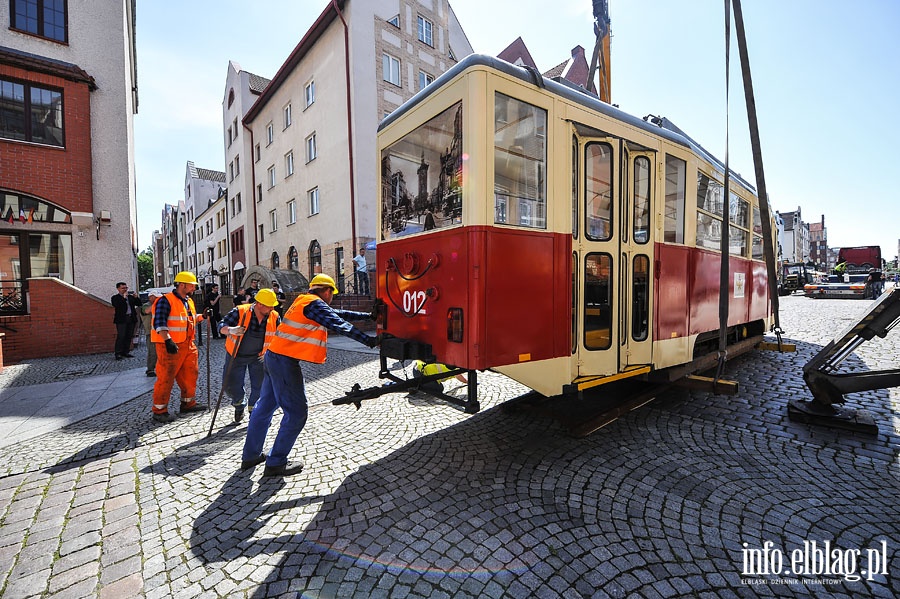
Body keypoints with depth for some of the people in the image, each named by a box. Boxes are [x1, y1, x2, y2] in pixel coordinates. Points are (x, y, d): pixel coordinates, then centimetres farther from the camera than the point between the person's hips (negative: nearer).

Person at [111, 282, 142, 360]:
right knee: (121, 337, -7)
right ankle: (118, 354, -3)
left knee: (129, 336, 6)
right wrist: (124, 297, -15)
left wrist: (136, 297, -2)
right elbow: (116, 305, -16)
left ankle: (126, 352, 12)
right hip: (121, 319, -4)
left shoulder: (130, 297, 17)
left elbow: (140, 304, 13)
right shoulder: (115, 298, 4)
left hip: (131, 318, 5)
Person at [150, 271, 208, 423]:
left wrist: (202, 316, 7)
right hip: (170, 346, -9)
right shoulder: (166, 300, -13)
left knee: (189, 374, 15)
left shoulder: (189, 301, 14)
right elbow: (159, 323, -20)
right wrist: (168, 340, -27)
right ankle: (159, 410, 10)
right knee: (166, 377, -2)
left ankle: (188, 403, 29)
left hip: (188, 345, 9)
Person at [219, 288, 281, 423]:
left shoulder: (274, 317, -13)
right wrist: (231, 330, -41)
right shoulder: (240, 311, -21)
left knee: (260, 386, -1)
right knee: (230, 385, 4)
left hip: (258, 356, 1)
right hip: (236, 356, -1)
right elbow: (222, 326, -18)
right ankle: (239, 404, 37)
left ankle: (254, 412, 25)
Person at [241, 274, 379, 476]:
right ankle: (275, 463, 9)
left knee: (265, 406, 20)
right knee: (296, 412, -1)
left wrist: (369, 315, 18)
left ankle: (250, 456, 34)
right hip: (285, 362, -11)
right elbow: (340, 325, -20)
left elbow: (338, 314, 18)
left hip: (273, 356, 11)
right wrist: (369, 341, -18)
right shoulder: (315, 304, -12)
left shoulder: (304, 301, 17)